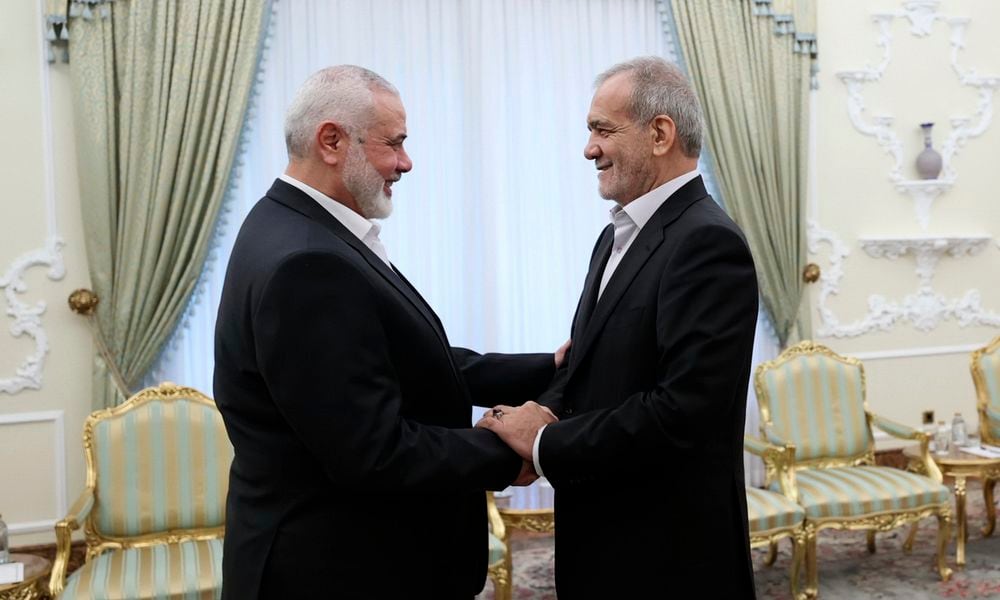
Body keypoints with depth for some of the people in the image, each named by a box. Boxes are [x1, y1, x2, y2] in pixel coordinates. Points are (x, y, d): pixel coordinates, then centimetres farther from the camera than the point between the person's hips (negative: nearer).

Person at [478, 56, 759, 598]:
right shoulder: (618, 235, 10)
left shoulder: (707, 242, -20)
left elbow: (682, 410, -27)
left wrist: (545, 444, -18)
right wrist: (543, 413, -8)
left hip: (668, 551, -8)